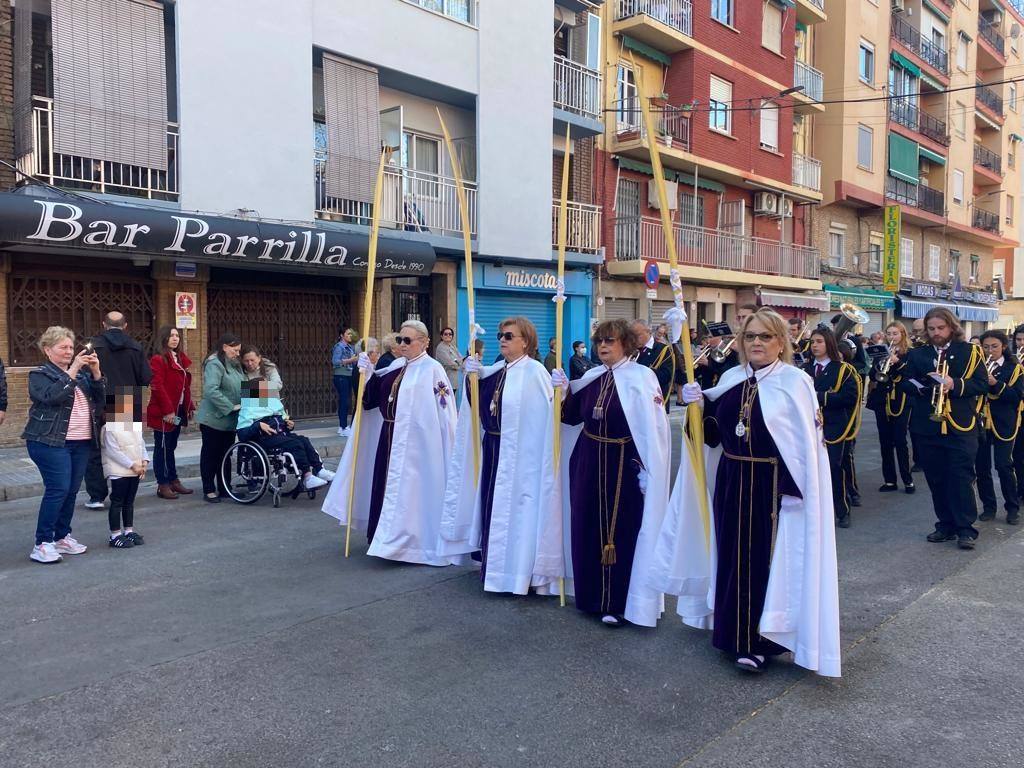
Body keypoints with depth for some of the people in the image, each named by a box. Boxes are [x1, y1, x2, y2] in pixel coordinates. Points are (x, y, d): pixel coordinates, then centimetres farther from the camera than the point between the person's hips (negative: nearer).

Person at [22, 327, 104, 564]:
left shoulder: (81, 373, 16)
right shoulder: (40, 374, 0)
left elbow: (100, 399, 6)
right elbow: (51, 396, -19)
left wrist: (96, 372, -6)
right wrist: (73, 371, -20)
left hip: (82, 442, 6)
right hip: (51, 442, -6)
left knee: (71, 491, 7)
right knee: (58, 489, -13)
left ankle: (62, 537, 18)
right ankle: (42, 544, -6)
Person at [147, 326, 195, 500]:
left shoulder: (181, 359, 15)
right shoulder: (158, 360, -10)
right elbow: (157, 387, -17)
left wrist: (190, 407, 13)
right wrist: (168, 410, -21)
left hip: (178, 410, 8)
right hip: (163, 413, -8)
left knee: (170, 447, 16)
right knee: (162, 448, 1)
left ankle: (173, 481, 23)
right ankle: (163, 485, 6)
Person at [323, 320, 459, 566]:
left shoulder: (432, 369, -13)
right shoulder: (396, 366, 11)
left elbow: (444, 412, -16)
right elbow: (373, 396, 13)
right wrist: (367, 373, -3)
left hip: (414, 442, -8)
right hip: (389, 437, 8)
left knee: (407, 490, -1)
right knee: (386, 486, 15)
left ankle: (409, 542, 14)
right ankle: (387, 536, 30)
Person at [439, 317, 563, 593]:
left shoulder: (534, 371, -13)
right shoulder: (496, 370, 10)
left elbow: (551, 408, -22)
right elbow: (479, 406, 8)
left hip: (519, 454, -8)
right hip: (492, 449, 8)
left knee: (515, 509, 1)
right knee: (491, 505, 16)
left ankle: (515, 570, 15)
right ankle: (493, 565, 32)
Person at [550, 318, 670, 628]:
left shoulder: (641, 377, -11)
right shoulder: (592, 377, 7)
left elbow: (654, 427, -14)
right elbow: (573, 417, 11)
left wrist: (648, 471, -17)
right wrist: (564, 390, -5)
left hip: (623, 465, -6)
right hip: (588, 463, 6)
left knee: (621, 531, 2)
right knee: (589, 527, 13)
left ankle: (618, 603, 16)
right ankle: (593, 594, 29)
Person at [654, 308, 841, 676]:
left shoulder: (796, 383, -9)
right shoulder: (731, 379, 7)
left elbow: (808, 444, -13)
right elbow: (714, 435, 10)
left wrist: (798, 489, -19)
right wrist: (700, 407, -7)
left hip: (773, 486, -5)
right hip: (731, 483, 5)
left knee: (766, 559, 1)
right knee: (733, 557, 13)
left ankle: (758, 640, 14)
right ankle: (734, 629, 30)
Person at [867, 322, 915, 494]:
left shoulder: (909, 353, 0)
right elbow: (872, 374, 2)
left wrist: (897, 362, -23)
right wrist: (882, 363, -16)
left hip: (900, 402, -4)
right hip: (881, 401, 4)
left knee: (900, 441, -5)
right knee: (885, 442, 5)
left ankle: (908, 480, 5)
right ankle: (889, 480, 12)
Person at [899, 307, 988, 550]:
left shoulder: (969, 352, 3)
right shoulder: (917, 354, 10)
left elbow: (982, 384, -4)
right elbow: (905, 383, 6)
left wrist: (955, 385, -19)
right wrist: (922, 385, -15)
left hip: (960, 426, -3)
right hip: (927, 427, 3)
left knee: (961, 477, -4)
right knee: (936, 479, 8)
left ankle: (966, 529, 4)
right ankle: (945, 525, 19)